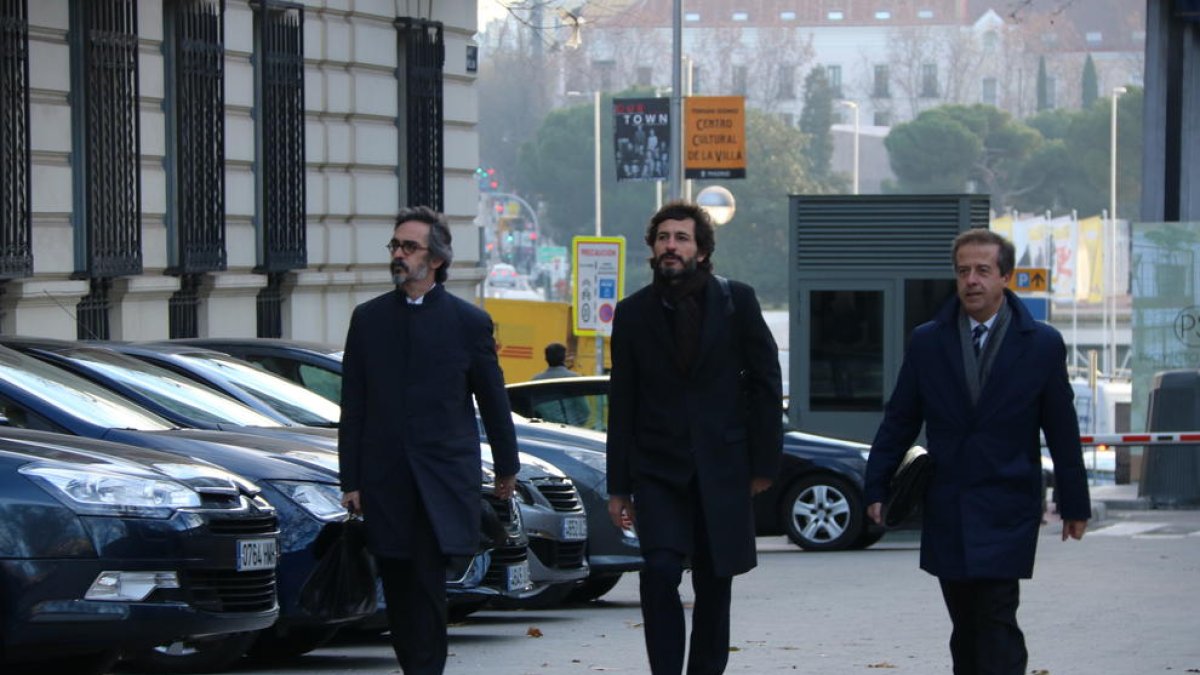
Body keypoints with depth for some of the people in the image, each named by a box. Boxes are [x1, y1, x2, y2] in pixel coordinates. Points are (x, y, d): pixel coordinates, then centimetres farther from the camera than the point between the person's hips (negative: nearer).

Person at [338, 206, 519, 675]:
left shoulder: (469, 322, 3)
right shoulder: (368, 319, 9)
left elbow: (493, 401, 11)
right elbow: (352, 407, 9)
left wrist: (506, 466, 16)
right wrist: (350, 480, 5)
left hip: (443, 481, -3)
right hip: (384, 480, 3)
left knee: (428, 582, -13)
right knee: (397, 590, 6)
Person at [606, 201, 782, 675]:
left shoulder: (737, 301, 1)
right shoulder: (634, 313, 4)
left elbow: (766, 383, 4)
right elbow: (622, 404, 7)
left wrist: (764, 462, -2)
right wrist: (619, 485, 5)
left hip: (721, 468, 0)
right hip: (658, 470, 0)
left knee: (714, 584, 6)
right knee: (660, 571, -18)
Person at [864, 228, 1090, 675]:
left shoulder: (1042, 345, 0)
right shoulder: (927, 342, 5)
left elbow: (1062, 431, 4)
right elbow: (899, 421, 10)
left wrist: (1074, 504, 7)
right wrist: (877, 487, 5)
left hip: (1007, 515, -3)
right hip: (946, 512, 3)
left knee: (997, 621, -13)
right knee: (965, 629, 7)